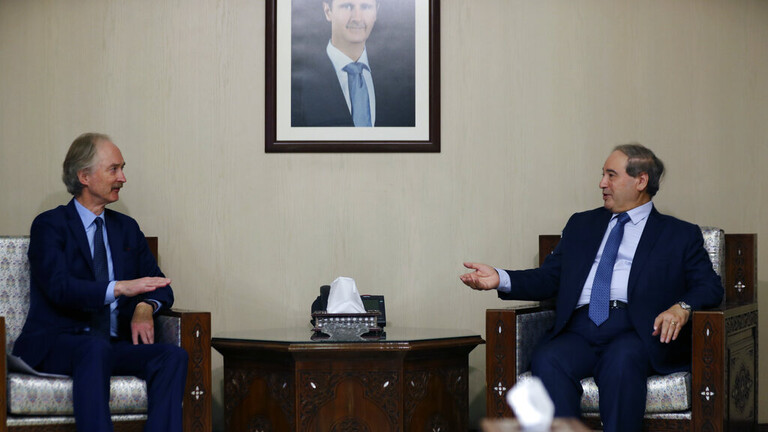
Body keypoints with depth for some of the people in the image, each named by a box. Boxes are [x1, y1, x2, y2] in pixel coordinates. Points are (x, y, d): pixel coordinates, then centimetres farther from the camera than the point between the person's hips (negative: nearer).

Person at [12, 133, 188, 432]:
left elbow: (159, 286, 15)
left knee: (173, 356, -24)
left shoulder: (127, 228, 19)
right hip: (57, 343, -5)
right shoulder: (49, 225, 1)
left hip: (115, 344, 5)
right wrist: (119, 288, -32)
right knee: (96, 349, -39)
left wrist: (146, 307, -10)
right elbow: (59, 287, -17)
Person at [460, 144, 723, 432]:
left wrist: (682, 307, -13)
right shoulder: (581, 225, 29)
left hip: (635, 332, -3)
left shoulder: (680, 235, 19)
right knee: (547, 360, -31)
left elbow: (710, 286, 9)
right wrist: (501, 279, 4)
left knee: (622, 360, -38)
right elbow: (549, 278, 22)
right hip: (580, 329, 3)